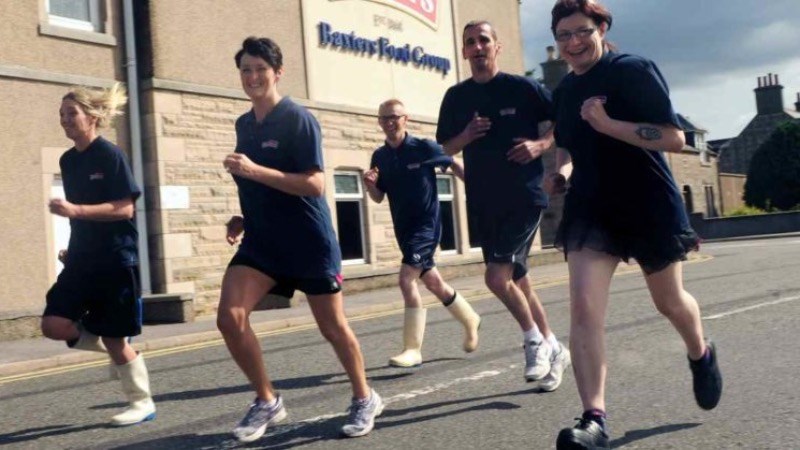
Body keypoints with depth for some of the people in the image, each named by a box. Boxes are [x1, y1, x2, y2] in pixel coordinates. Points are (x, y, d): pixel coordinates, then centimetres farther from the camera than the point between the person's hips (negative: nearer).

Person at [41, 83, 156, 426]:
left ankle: (142, 403, 17)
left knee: (113, 338, -1)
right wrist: (72, 249, 14)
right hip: (82, 260, 7)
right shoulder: (68, 160, 11)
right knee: (54, 325, -6)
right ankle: (117, 349, 19)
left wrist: (74, 210, -25)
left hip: (115, 259, -7)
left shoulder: (110, 155, -12)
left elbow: (124, 209, -19)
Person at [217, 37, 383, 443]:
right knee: (229, 318, -12)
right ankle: (267, 401, 8)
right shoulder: (243, 124, 9)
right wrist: (244, 218, 6)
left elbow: (314, 185, -21)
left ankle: (364, 399, 30)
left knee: (332, 327, 6)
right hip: (262, 241, 6)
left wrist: (255, 171, -27)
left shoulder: (298, 119, -13)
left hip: (309, 242, -6)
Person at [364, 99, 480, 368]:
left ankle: (413, 349, -10)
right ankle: (470, 320, 42)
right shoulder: (380, 157, 2)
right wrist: (370, 184, -13)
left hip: (427, 224, -6)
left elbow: (454, 166, 3)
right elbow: (378, 198, 8)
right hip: (402, 228, 6)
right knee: (433, 283, 17)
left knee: (407, 280, -19)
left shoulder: (424, 148, -12)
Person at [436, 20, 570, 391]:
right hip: (483, 203, 5)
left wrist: (541, 144, -13)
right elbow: (444, 149, 13)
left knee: (497, 277, -16)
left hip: (524, 197, -5)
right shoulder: (456, 97, 7)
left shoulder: (522, 88, -3)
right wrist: (465, 136, -7)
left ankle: (535, 341, 9)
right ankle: (553, 348, 29)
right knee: (516, 280, 11)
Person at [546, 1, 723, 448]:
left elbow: (675, 137, -18)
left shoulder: (635, 70, -11)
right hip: (590, 209, 4)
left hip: (651, 206, -4)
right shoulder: (563, 92, 8)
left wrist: (608, 124, -28)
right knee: (584, 307, -16)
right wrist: (562, 171, 2)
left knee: (670, 302, 15)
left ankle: (702, 356, 49)